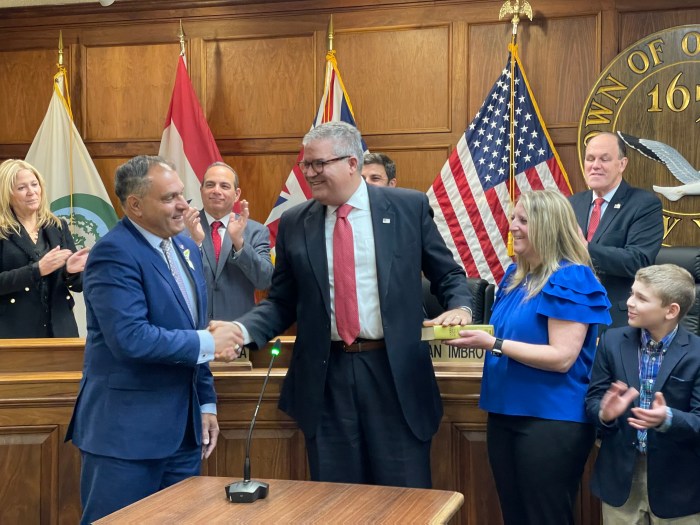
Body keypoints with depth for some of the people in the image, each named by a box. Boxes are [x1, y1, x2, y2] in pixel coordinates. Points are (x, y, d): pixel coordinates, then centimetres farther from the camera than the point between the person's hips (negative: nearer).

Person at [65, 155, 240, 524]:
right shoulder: (114, 252, -16)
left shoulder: (186, 247, 11)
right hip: (126, 430, -8)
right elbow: (130, 338, -26)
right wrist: (209, 344, -18)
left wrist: (206, 402, 14)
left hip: (183, 426, 8)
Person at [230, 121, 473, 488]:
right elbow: (282, 303, 8)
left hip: (395, 371, -2)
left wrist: (460, 308, -14)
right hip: (325, 376, 2)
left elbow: (448, 276, 7)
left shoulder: (409, 207, 0)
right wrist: (243, 329, -9)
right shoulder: (294, 223, 6)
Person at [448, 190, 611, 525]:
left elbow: (562, 357, -22)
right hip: (505, 412, 9)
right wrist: (476, 333, 2)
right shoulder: (515, 274, 11)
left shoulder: (570, 280, -15)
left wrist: (492, 344, -22)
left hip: (551, 420, -8)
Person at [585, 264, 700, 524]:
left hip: (675, 482, -2)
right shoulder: (612, 341, 0)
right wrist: (605, 413, -22)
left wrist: (667, 419, -32)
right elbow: (592, 399, 0)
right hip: (620, 475, 2)